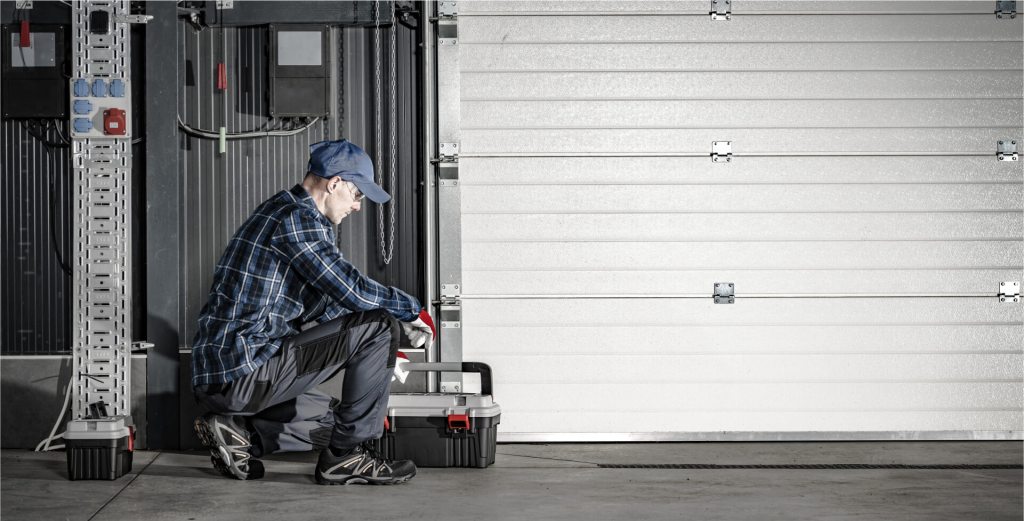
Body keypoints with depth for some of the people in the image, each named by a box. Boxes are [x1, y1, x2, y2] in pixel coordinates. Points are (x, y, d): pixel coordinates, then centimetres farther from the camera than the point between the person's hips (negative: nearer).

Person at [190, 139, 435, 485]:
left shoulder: (280, 210, 20)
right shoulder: (298, 218, -13)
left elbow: (322, 304, 27)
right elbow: (353, 290, -18)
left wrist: (400, 315, 24)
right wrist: (412, 311, -1)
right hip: (246, 371, -10)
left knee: (332, 417, 27)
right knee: (378, 326, -11)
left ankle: (236, 431, 11)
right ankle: (347, 456, -4)